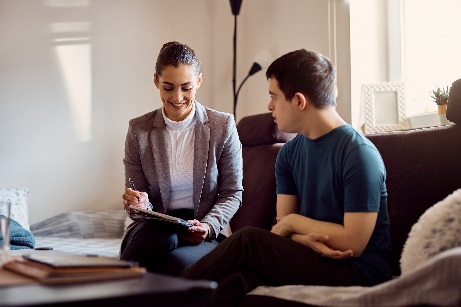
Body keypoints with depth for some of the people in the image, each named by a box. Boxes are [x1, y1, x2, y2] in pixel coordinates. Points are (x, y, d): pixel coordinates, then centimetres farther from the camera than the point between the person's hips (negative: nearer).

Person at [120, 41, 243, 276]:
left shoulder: (223, 126, 2)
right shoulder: (139, 130, 6)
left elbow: (232, 193, 4)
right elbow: (137, 200, 9)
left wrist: (208, 226, -14)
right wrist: (140, 206, -16)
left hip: (201, 238, 0)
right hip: (154, 229, 1)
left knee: (174, 264, -36)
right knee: (162, 235, -38)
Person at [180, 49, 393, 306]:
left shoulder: (360, 154, -12)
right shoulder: (290, 153, 11)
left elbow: (353, 243, -15)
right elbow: (282, 227, 6)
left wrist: (293, 221, -5)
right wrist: (307, 239, -17)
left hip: (360, 272, -6)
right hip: (312, 258, 6)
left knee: (249, 241, -21)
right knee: (236, 278, -27)